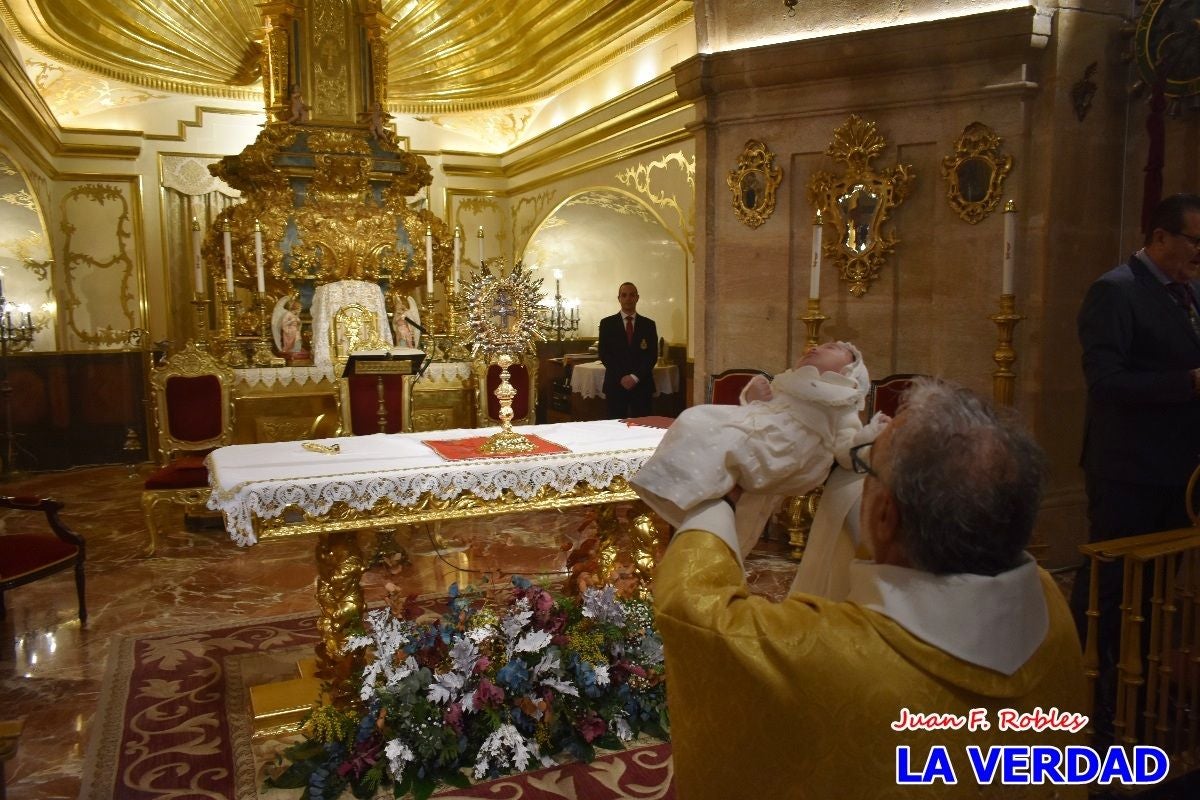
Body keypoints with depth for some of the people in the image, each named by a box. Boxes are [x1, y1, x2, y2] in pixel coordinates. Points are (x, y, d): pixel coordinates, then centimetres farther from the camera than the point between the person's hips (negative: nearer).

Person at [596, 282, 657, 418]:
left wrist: (636, 377, -9)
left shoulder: (648, 324, 9)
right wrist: (621, 377, -9)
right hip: (615, 384, -1)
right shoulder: (607, 323, 6)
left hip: (642, 384, 1)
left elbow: (652, 355, 4)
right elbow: (604, 354, 1)